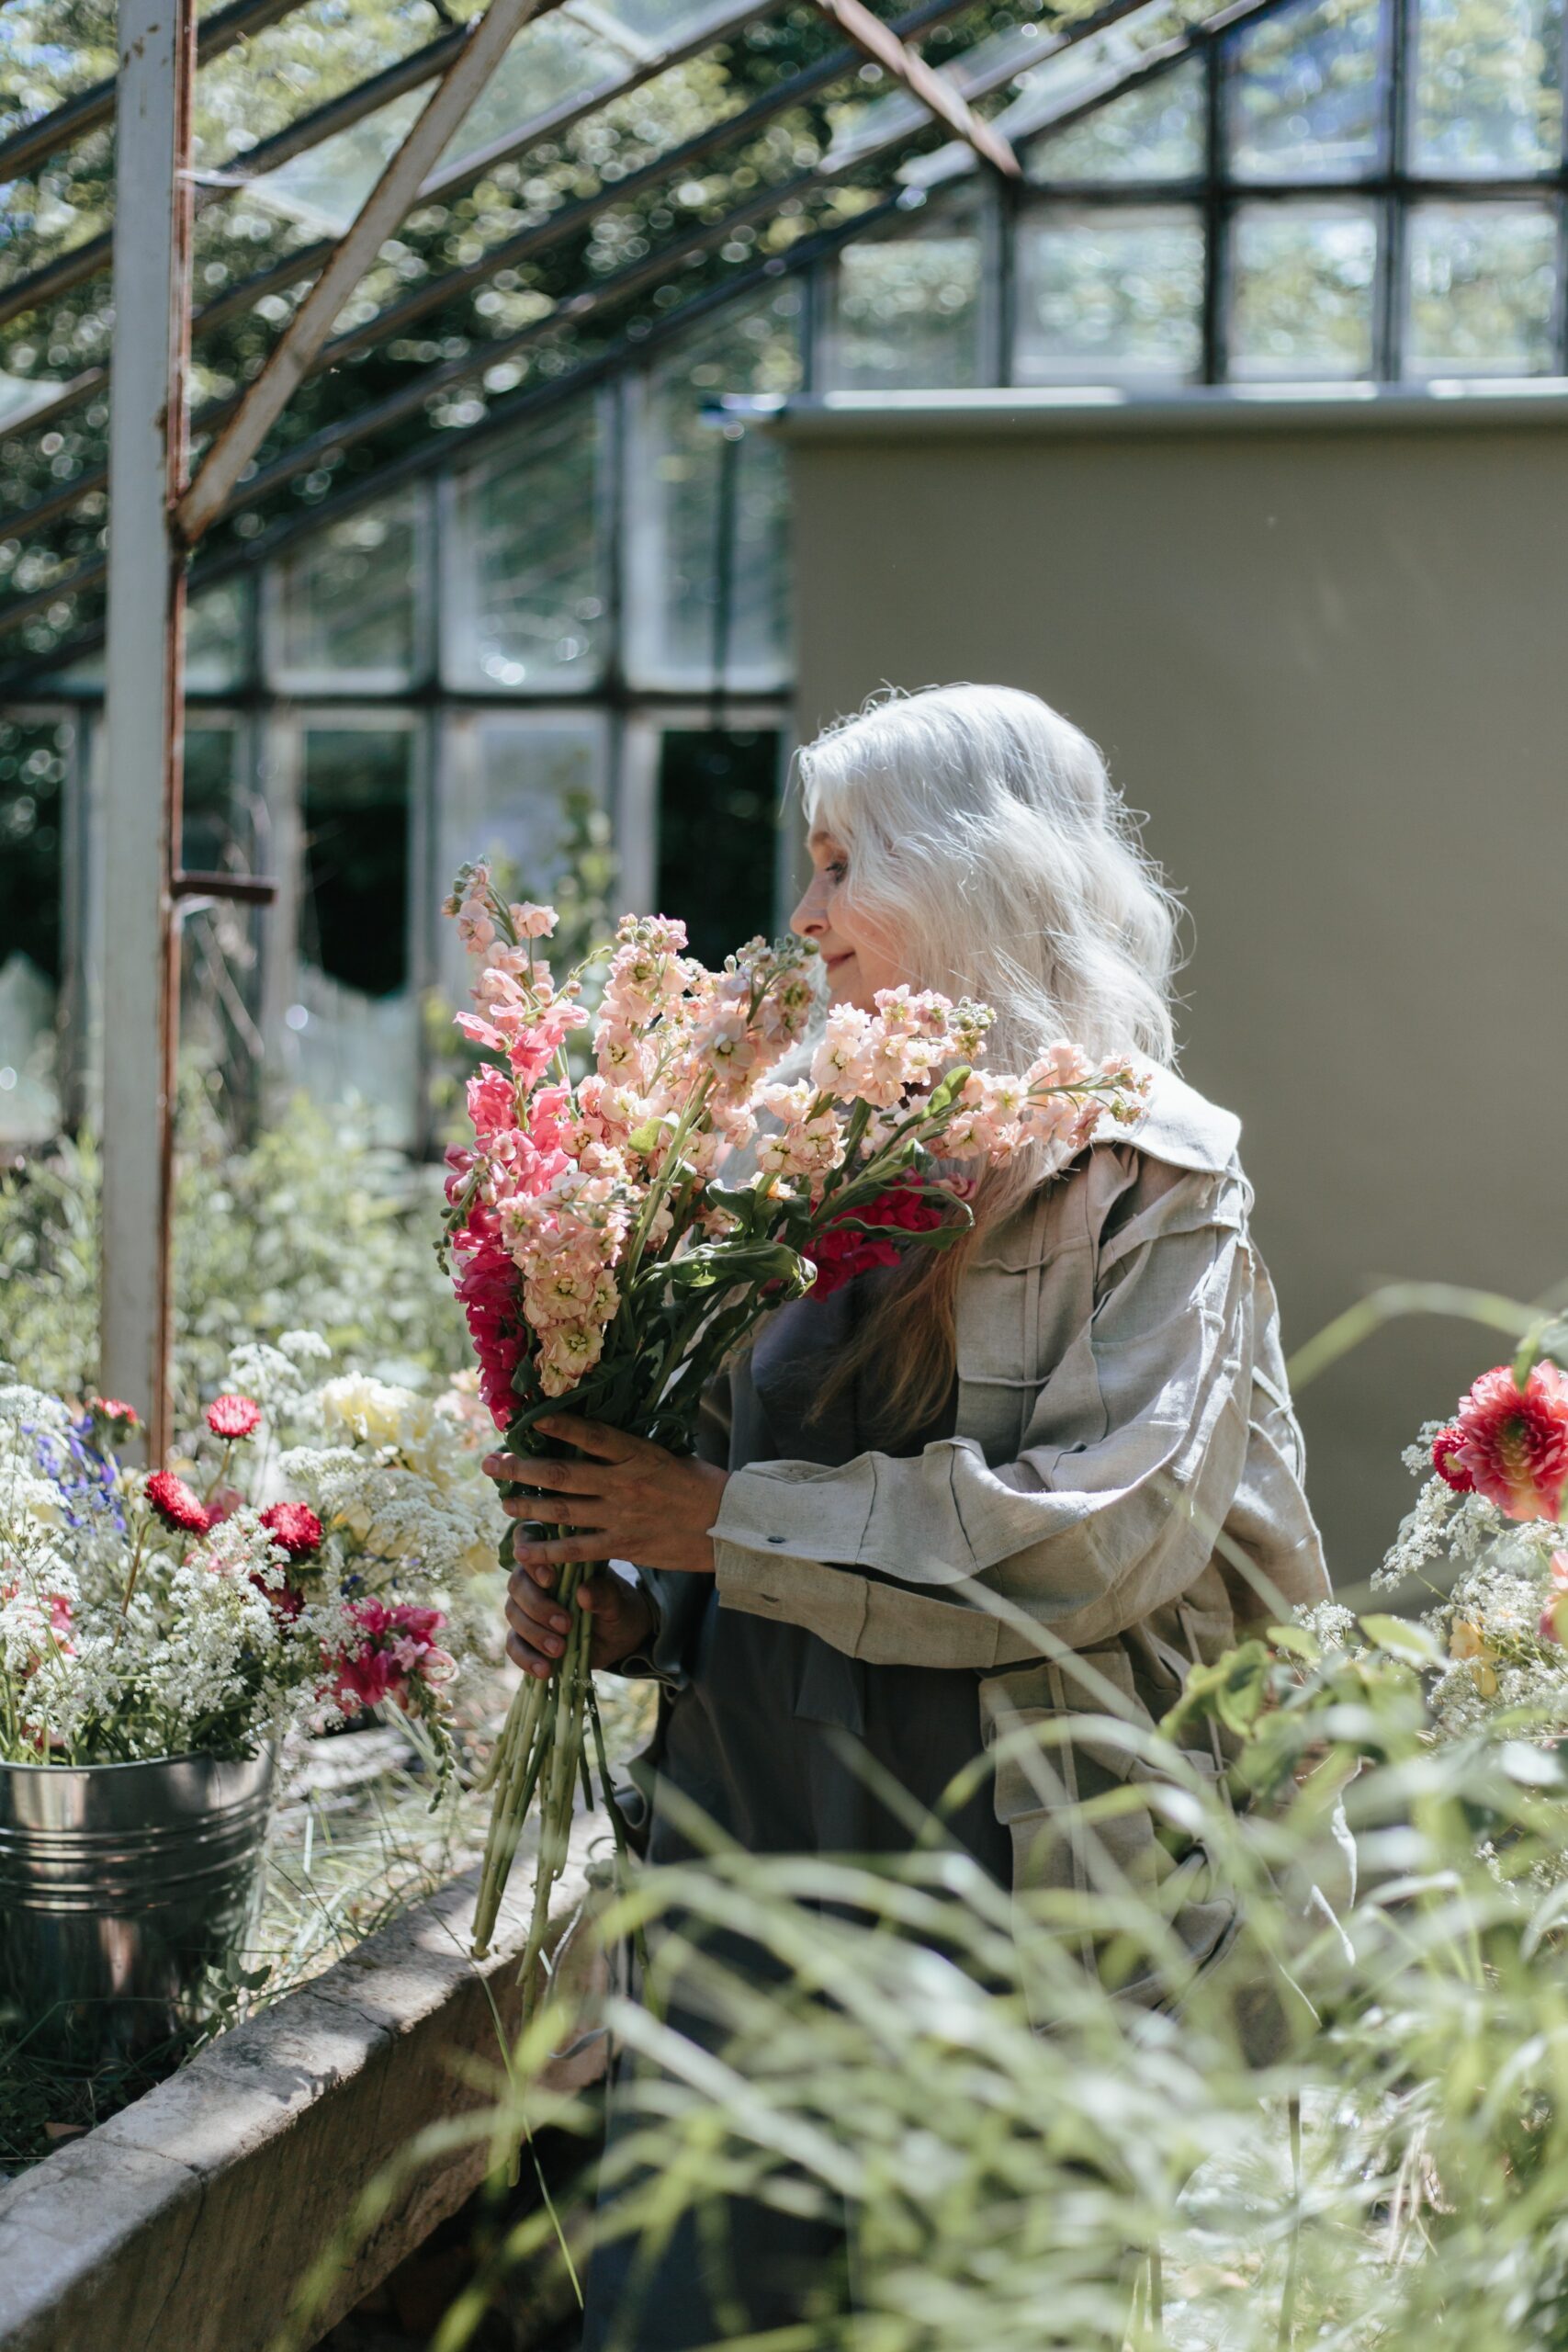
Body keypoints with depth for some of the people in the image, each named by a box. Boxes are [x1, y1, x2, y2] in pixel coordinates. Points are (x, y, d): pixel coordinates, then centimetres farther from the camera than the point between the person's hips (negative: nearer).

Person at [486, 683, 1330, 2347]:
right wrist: (631, 1605, -2)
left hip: (1013, 1887, -5)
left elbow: (1105, 1533, -18)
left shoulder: (1152, 1182, -5)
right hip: (744, 1853, 6)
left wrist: (727, 1524, -16)